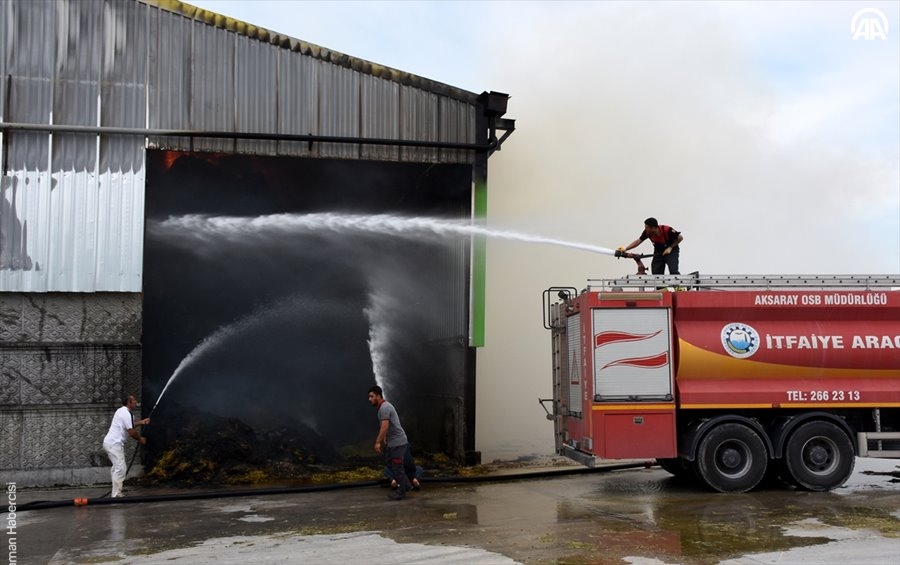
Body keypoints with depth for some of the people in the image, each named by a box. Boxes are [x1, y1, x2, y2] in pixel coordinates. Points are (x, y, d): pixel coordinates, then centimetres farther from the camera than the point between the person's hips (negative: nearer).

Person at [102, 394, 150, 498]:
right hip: (114, 444, -11)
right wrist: (140, 439, -1)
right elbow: (131, 432, -18)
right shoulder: (126, 414, -17)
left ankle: (116, 492, 25)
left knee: (117, 467, 19)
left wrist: (141, 422, 26)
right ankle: (116, 495, -13)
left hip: (109, 442, 11)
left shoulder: (122, 411, 15)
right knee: (120, 468, -11)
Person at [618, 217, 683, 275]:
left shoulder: (667, 230, -31)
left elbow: (680, 238, -17)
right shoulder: (647, 232, -19)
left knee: (673, 272, -21)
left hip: (671, 251, -5)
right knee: (656, 273, -2)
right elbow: (638, 241, -6)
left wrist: (670, 248, -19)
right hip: (658, 252, 5)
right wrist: (625, 249, -11)